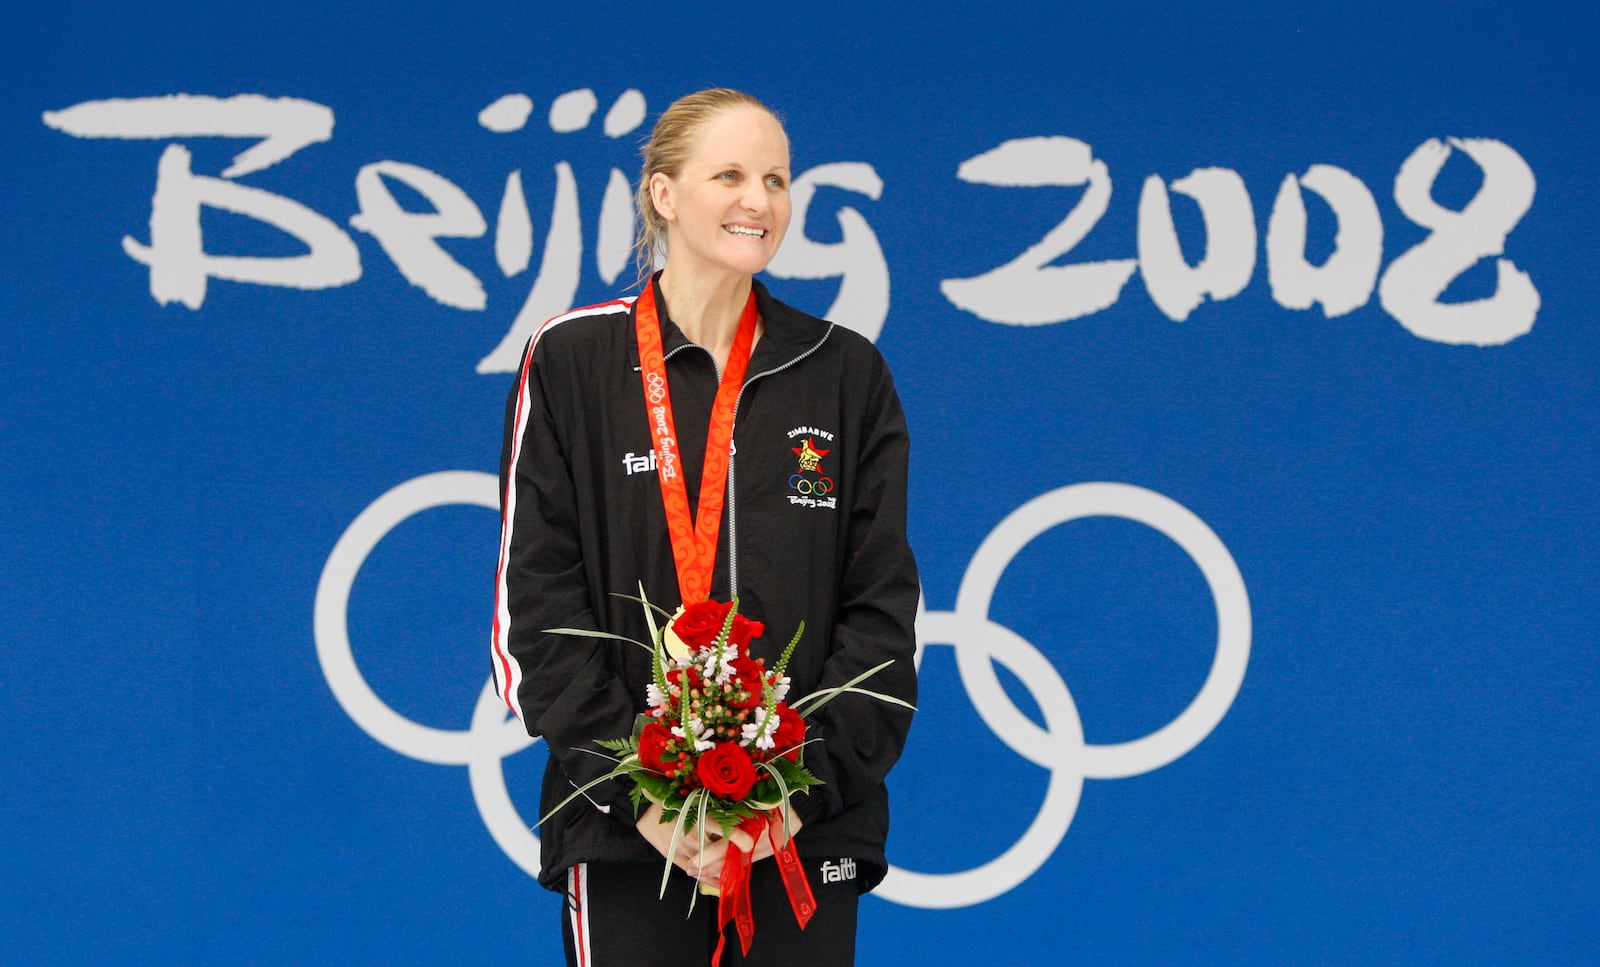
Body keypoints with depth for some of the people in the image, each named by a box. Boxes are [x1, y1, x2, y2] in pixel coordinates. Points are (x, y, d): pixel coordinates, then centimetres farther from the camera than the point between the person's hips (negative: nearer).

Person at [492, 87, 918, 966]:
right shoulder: (571, 359, 4)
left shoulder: (847, 374, 9)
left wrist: (809, 782, -9)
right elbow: (536, 601, -1)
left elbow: (882, 606, 5)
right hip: (623, 829, -1)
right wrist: (633, 791, -12)